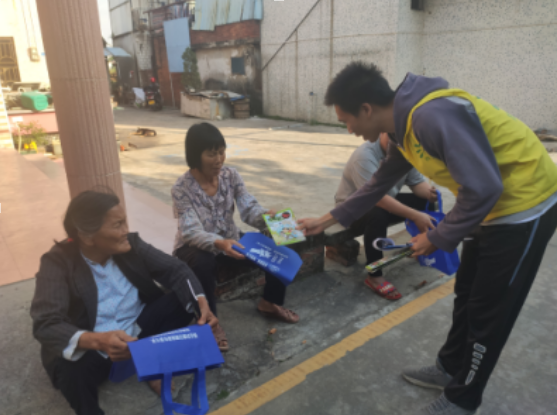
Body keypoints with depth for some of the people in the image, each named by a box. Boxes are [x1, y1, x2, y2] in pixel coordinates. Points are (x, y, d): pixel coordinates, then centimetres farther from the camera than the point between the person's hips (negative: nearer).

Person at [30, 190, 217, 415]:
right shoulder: (58, 262, -19)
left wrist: (201, 302, -28)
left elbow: (174, 269, -9)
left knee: (185, 298, -16)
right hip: (92, 346, -3)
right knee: (70, 371, -36)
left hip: (140, 328, 4)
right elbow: (46, 325, -27)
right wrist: (98, 340, -46)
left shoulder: (131, 243, -9)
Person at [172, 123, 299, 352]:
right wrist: (219, 243, -50)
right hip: (194, 248, -4)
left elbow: (249, 208, -16)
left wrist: (268, 216, -39)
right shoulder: (181, 188, -21)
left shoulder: (231, 175, -8)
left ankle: (270, 302, 10)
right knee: (203, 262, -41)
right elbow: (191, 232, -30)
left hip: (229, 241, 5)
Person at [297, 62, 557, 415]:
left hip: (524, 206, -9)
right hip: (495, 204, 9)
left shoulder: (433, 116, -30)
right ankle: (451, 368, 41)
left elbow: (483, 188, -31)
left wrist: (438, 239, -18)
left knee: (488, 310, 5)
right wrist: (329, 219, 14)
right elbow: (380, 183, 12)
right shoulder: (403, 124, 1)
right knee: (467, 294, 20)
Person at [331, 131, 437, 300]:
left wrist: (431, 192, -30)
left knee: (427, 201, -5)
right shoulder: (364, 155, -29)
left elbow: (417, 182, -6)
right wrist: (415, 216, -42)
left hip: (386, 202, 7)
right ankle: (374, 276, -26)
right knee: (377, 216, -39)